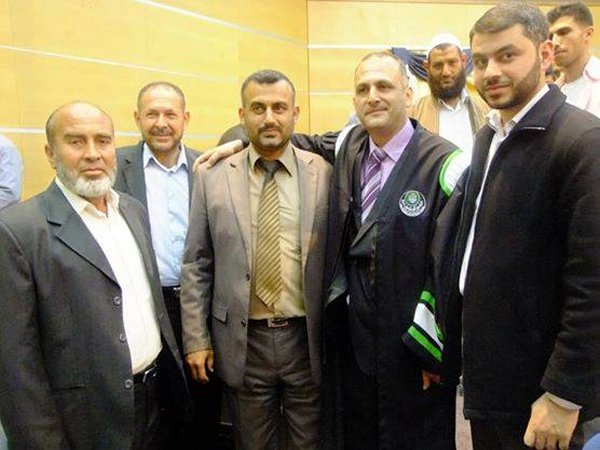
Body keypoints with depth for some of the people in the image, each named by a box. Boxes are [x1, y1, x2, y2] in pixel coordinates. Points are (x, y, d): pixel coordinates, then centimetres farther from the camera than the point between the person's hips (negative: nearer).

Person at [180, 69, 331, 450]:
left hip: (308, 338, 0)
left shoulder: (324, 174, -2)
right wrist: (196, 339, 0)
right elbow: (196, 266, 2)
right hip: (242, 342, 1)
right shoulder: (212, 178, -1)